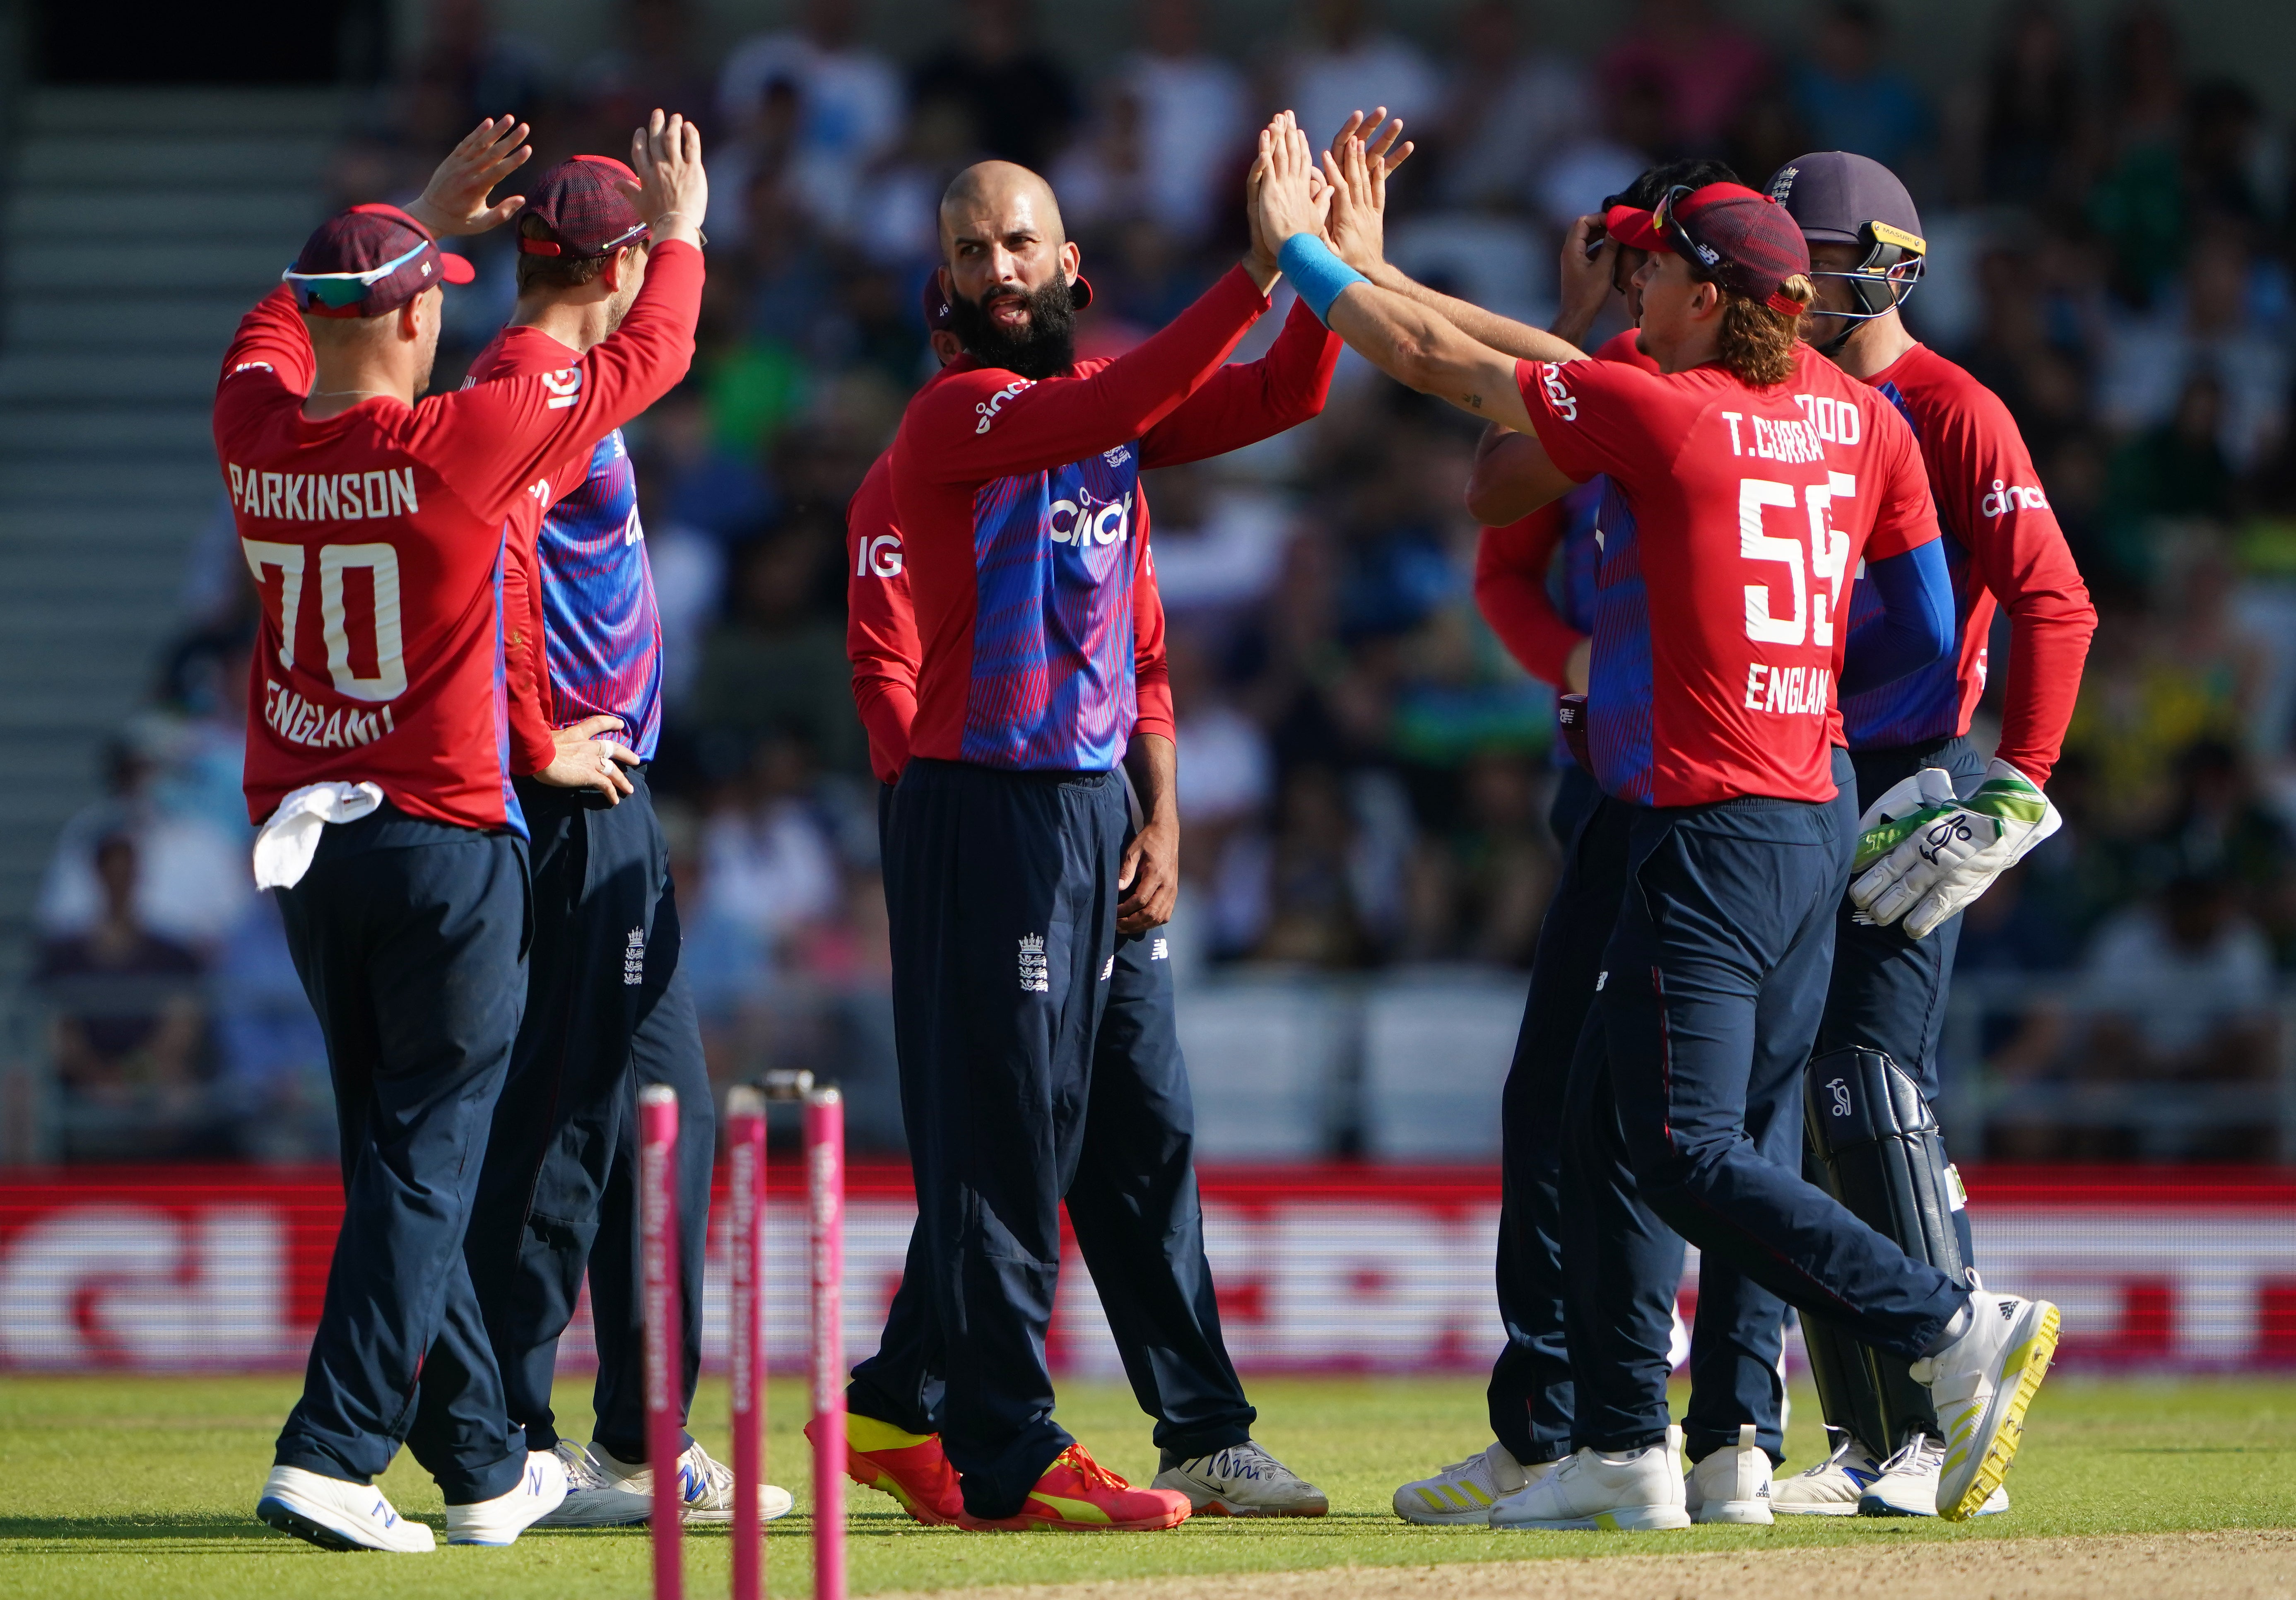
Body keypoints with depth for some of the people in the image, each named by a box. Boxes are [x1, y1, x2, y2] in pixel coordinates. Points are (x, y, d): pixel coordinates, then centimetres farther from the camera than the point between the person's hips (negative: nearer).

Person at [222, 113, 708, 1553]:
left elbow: (280, 318, 24)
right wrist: (679, 233, 18)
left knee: (398, 1150, 14)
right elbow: (647, 356, -1)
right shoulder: (465, 442, -16)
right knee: (426, 1162, -2)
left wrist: (423, 222, 34)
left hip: (302, 846, 6)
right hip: (445, 840, -6)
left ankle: (485, 1467, 22)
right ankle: (333, 1457, -13)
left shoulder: (257, 433, -2)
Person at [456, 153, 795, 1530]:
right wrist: (539, 742, -23)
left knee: (666, 1110, 14)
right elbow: (491, 543, -27)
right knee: (563, 1119, -8)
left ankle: (643, 1444, 17)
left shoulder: (546, 375, 16)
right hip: (574, 805, -11)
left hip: (609, 807, 11)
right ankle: (513, 1447, -6)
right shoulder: (541, 384, -14)